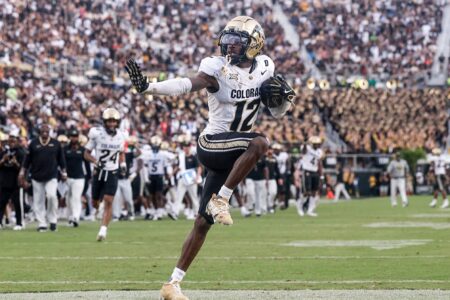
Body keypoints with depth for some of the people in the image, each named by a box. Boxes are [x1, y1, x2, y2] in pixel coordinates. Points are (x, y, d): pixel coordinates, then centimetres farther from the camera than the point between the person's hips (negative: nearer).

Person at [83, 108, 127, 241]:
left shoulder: (120, 136, -1)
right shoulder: (97, 134, -11)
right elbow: (86, 154, -4)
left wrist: (123, 163, -1)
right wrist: (96, 161, -22)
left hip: (112, 173, 0)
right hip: (99, 171, 0)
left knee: (108, 201, -13)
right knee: (95, 203, 10)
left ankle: (103, 230, -12)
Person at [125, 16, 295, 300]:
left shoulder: (264, 68, 5)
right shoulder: (218, 69, -11)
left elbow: (277, 112, 16)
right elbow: (186, 85, -26)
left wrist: (284, 97, -8)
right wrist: (147, 87, -42)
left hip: (233, 154, 5)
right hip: (212, 145, -5)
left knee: (203, 222, 5)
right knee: (259, 143, -33)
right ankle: (220, 201, -21)